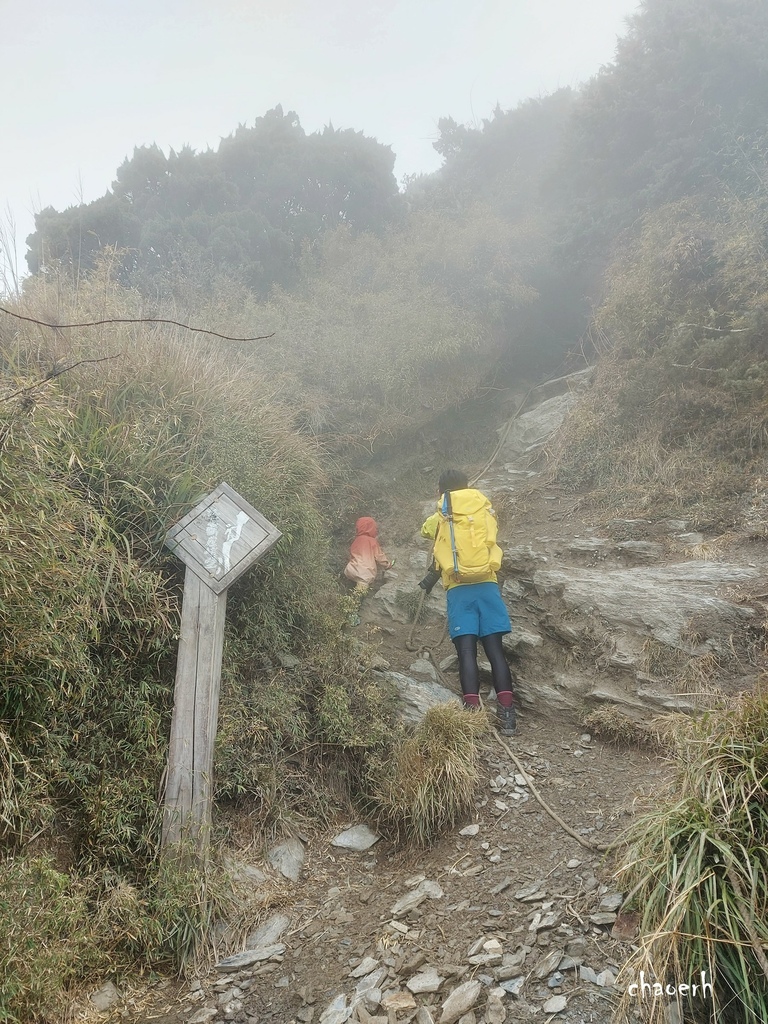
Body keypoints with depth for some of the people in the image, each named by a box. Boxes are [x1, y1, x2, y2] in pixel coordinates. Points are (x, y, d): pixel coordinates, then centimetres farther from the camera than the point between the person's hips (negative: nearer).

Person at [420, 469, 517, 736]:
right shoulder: (486, 513, 14)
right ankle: (506, 713, -8)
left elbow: (425, 531, 34)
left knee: (467, 652, -6)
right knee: (495, 649, -1)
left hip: (458, 589, -1)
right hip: (487, 585, 1)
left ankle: (472, 711, -16)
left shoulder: (438, 520, 12)